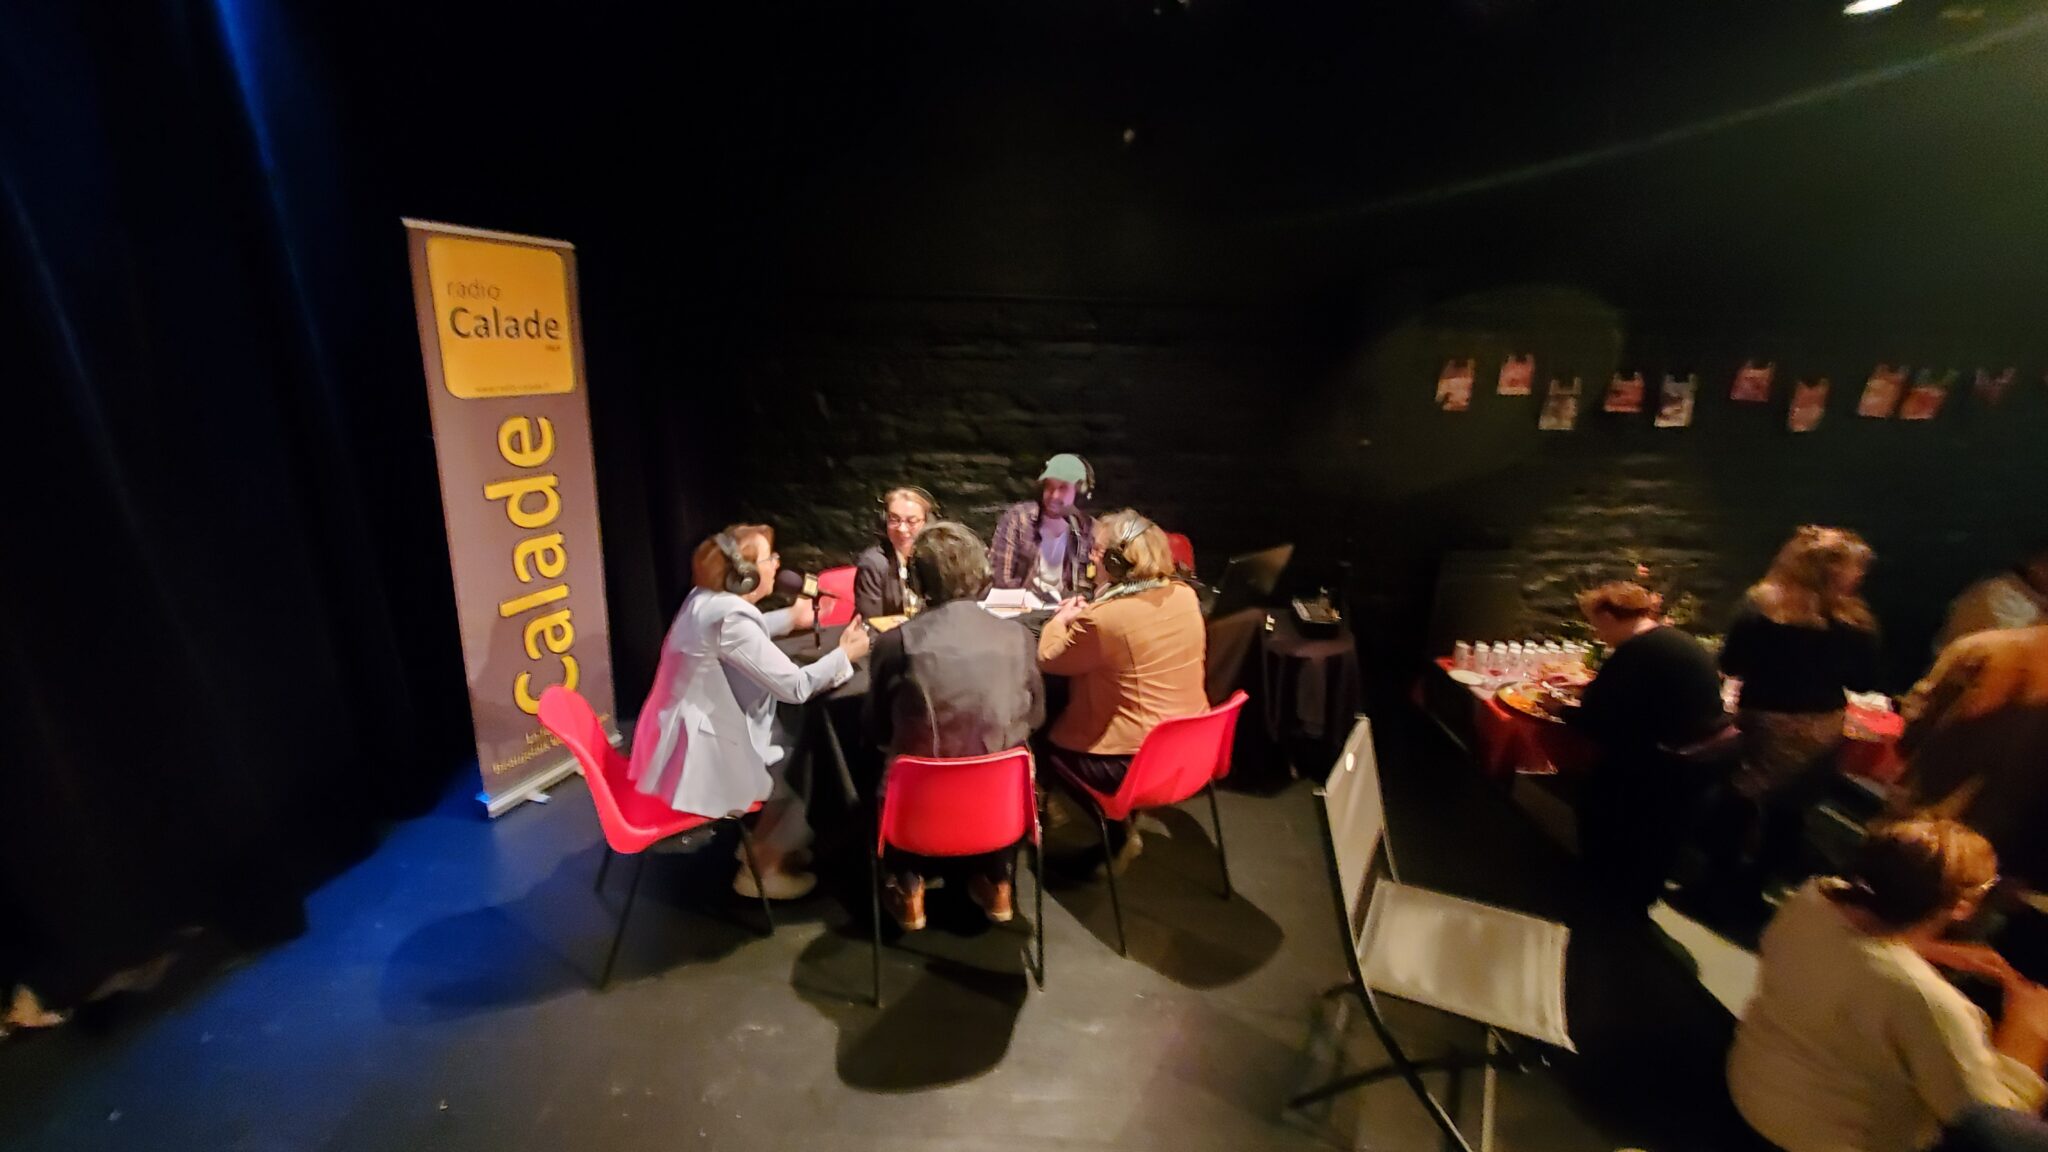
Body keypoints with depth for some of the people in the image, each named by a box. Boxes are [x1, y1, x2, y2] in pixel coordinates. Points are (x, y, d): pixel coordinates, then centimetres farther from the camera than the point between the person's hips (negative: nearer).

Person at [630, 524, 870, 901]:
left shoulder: (709, 598, 1)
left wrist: (789, 618, 29)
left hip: (692, 734, 10)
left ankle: (764, 846, 33)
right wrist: (845, 654, -12)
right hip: (701, 755, -9)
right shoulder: (730, 617, -29)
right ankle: (761, 869, 20)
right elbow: (795, 687, -25)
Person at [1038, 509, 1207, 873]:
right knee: (1067, 720, 25)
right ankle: (1119, 828, 29)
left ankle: (1114, 833, 20)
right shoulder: (1185, 595, -4)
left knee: (1047, 741, 17)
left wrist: (1062, 618, 7)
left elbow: (1047, 659, -10)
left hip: (1133, 764, -7)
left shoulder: (1104, 617, -26)